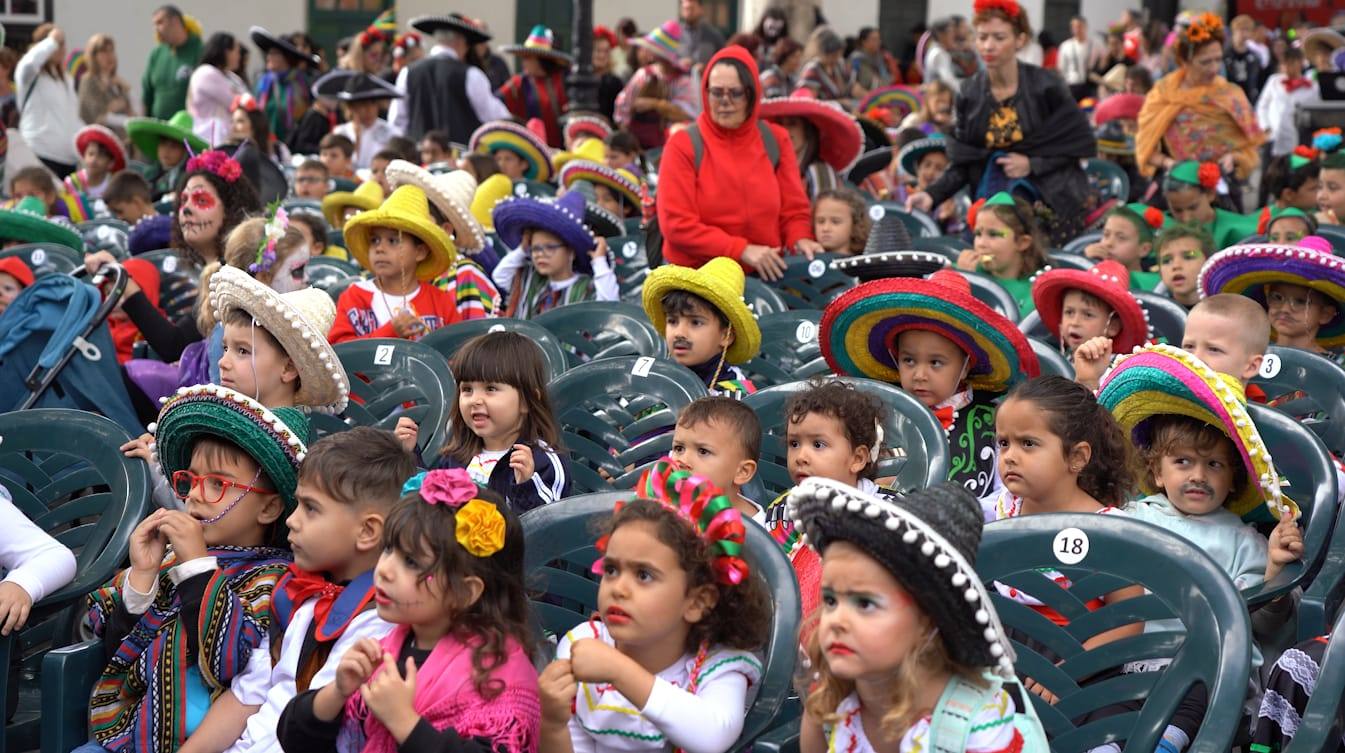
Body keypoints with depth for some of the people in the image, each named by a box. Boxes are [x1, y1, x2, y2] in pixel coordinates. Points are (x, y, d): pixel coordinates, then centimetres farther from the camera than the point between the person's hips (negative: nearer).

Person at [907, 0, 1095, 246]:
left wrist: (1032, 165, -13)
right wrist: (933, 195, -13)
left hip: (1051, 203, -2)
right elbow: (963, 163, 4)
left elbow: (1083, 143, -4)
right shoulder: (969, 94, 3)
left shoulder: (1046, 87, -7)